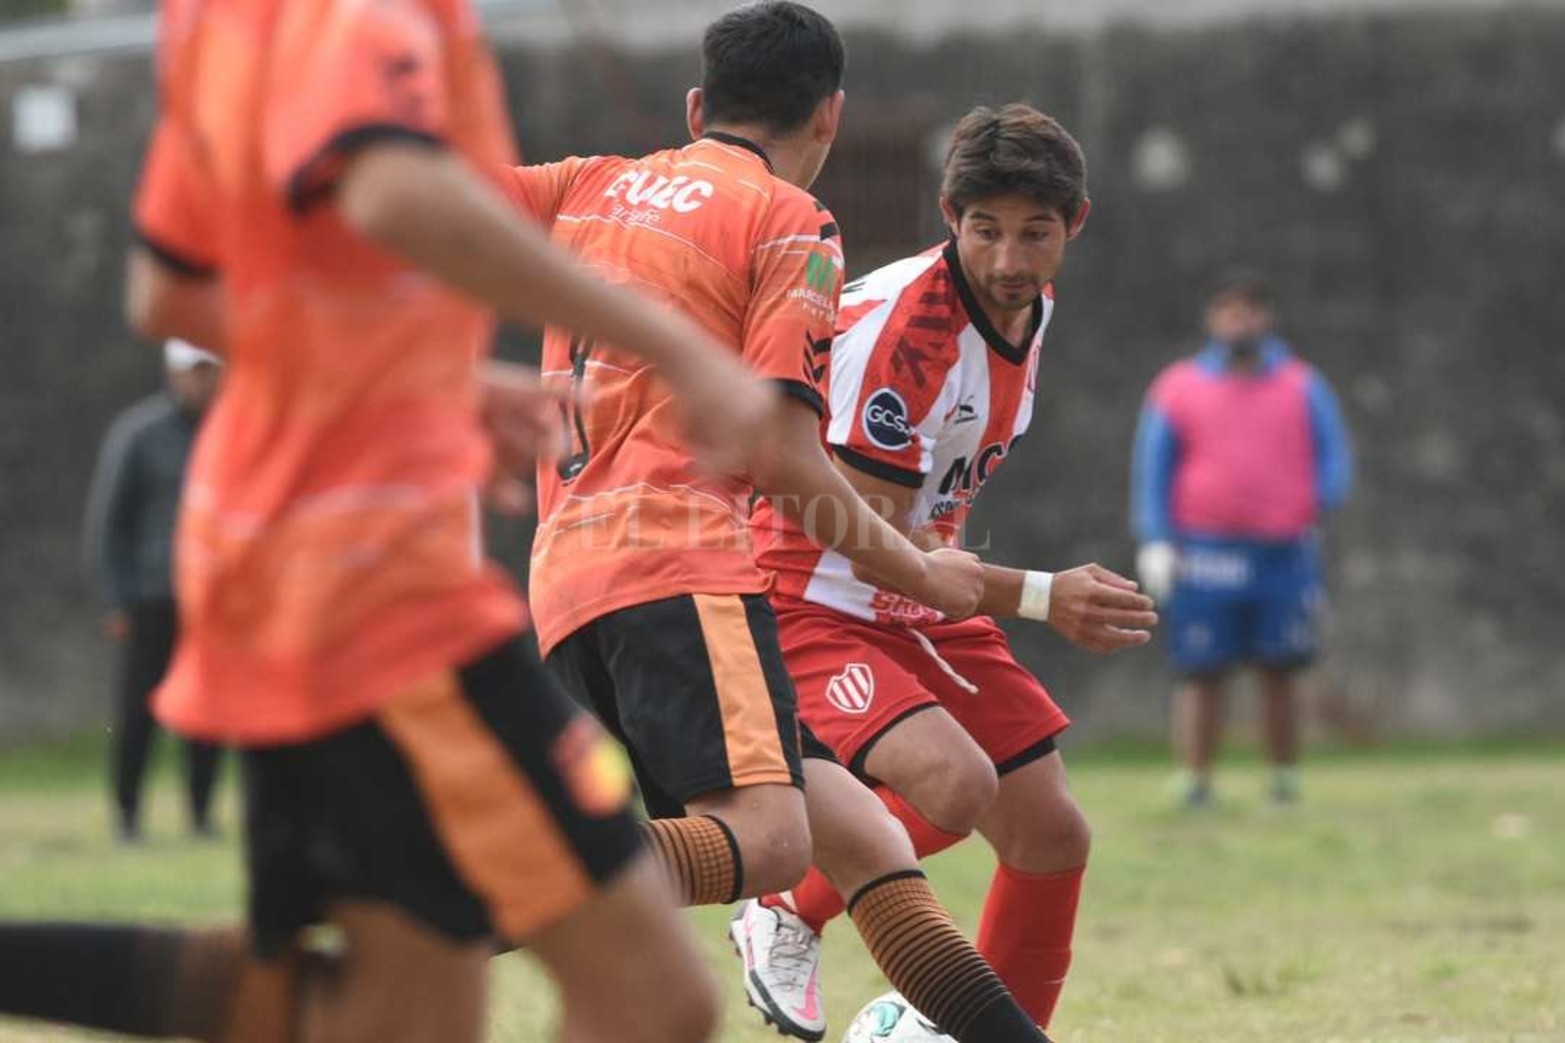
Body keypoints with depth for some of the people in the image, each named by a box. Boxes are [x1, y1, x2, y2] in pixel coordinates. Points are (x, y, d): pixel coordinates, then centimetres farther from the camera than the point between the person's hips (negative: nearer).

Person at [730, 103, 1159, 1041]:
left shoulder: (1032, 306, 2)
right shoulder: (902, 323, -26)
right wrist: (1040, 598, -29)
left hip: (923, 609, 8)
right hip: (813, 603, -8)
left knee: (1052, 836, 2)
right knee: (955, 783, -31)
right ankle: (789, 918, -3)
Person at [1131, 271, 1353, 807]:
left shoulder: (1302, 386, 10)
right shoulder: (1177, 389, 8)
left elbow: (1334, 457, 8)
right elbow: (1152, 470, 9)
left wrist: (1315, 507, -12)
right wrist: (1155, 541, -3)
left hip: (1283, 555, 1)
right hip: (1205, 557, -1)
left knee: (1279, 675, 4)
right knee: (1203, 675, -4)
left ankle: (1285, 780, 14)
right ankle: (1195, 782, 0)